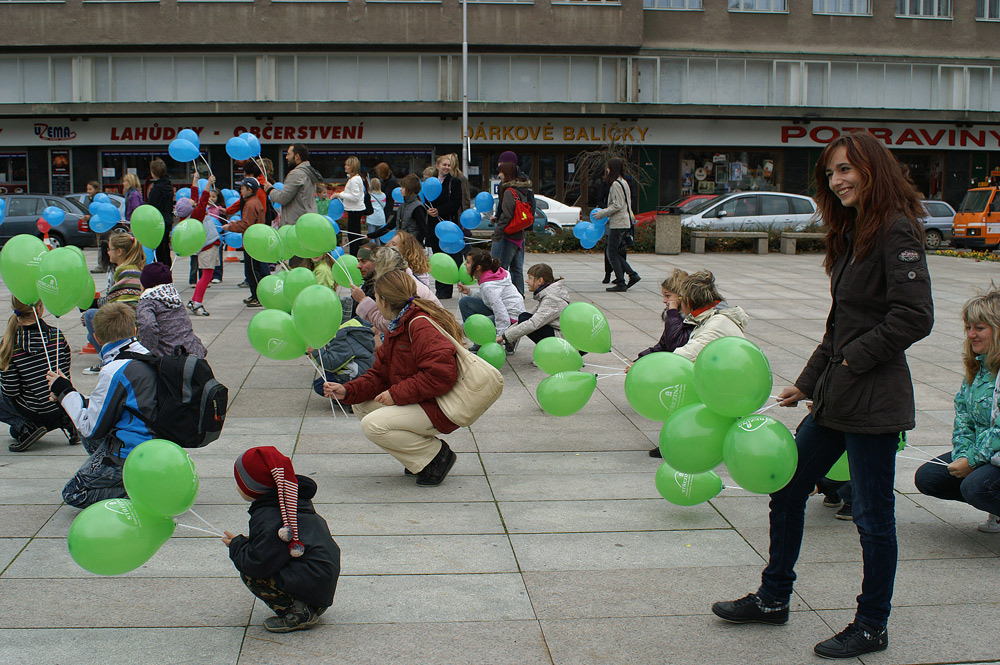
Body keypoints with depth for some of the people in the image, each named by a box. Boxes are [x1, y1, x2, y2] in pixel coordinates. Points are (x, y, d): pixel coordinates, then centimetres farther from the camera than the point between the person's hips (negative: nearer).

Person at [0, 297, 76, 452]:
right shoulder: (56, 335, -11)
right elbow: (65, 371, 2)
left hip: (34, 410, -4)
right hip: (61, 405, 4)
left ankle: (24, 427, 0)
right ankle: (64, 421, 11)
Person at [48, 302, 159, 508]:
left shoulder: (114, 371, -20)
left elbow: (92, 427, -13)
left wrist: (65, 392, -2)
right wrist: (73, 396, 19)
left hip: (130, 453, -9)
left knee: (73, 494, 6)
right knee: (89, 437, 28)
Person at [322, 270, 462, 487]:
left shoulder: (421, 325, -21)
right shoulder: (398, 328, 13)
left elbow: (441, 374, -30)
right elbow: (380, 375, 13)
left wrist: (396, 394, -23)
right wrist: (347, 391, -3)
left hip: (441, 409, -11)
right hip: (419, 402, 11)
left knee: (373, 425, -20)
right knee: (361, 406, 9)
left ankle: (436, 456, -5)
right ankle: (420, 456, 10)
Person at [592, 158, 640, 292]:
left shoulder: (616, 184, -15)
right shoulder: (623, 182, 16)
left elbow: (617, 205, -19)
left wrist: (602, 214, -11)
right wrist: (604, 213, 20)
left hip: (618, 224, -10)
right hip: (624, 222, 10)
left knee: (612, 253, -5)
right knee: (610, 252, 13)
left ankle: (621, 283, -4)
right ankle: (632, 275, 11)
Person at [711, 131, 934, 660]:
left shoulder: (897, 232, -13)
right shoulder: (852, 234, 15)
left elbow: (914, 317, -21)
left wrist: (854, 359, -15)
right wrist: (807, 382, 16)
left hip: (873, 400, -9)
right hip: (834, 398, 10)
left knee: (872, 516, 3)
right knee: (786, 491, 15)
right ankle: (772, 599, 30)